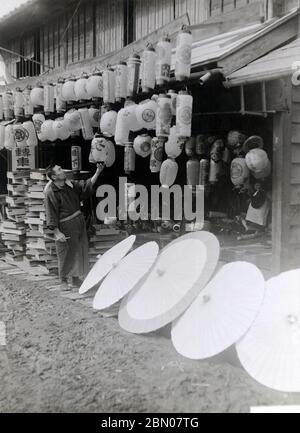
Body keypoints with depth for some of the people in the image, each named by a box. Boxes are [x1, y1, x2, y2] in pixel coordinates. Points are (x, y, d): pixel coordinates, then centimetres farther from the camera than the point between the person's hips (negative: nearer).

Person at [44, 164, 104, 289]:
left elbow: (86, 185, 11)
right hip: (65, 226, -8)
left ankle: (75, 279, 27)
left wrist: (97, 173, -1)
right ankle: (64, 280, 21)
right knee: (66, 254, 3)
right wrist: (56, 232, -19)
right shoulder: (51, 192, -17)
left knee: (80, 251, 13)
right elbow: (51, 214, -16)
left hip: (79, 221, 8)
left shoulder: (70, 184, 5)